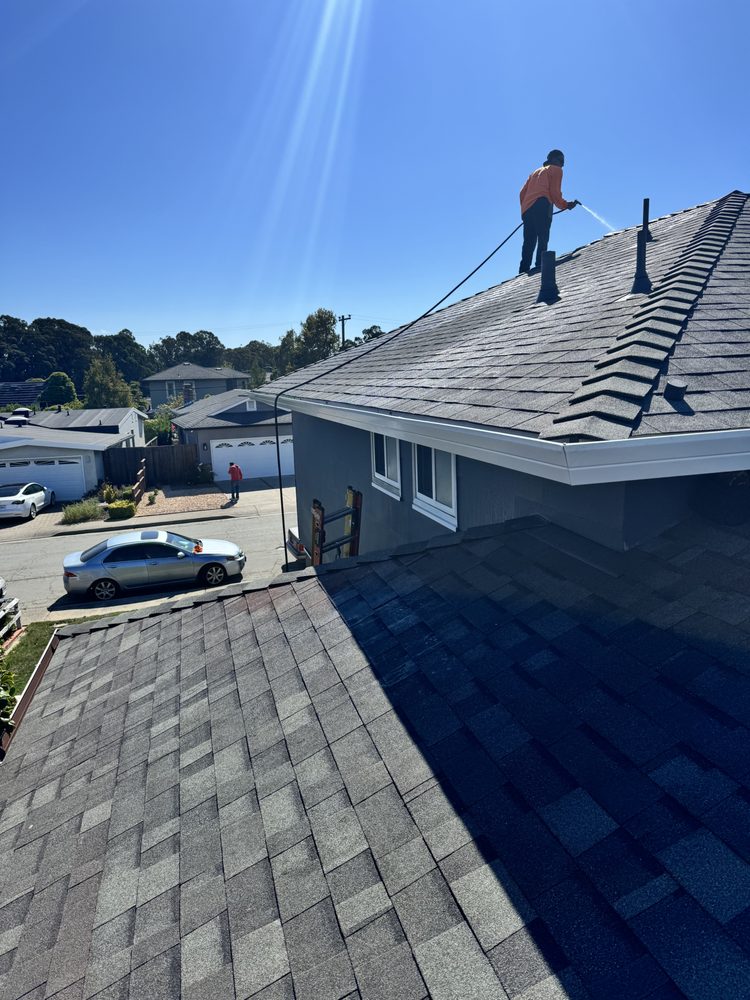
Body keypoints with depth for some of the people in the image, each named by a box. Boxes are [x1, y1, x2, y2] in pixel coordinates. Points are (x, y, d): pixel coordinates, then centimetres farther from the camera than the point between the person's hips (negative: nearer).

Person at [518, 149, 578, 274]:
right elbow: (554, 192, 2)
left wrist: (524, 211, 25)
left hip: (527, 208, 6)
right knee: (543, 238, -17)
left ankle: (524, 271, -8)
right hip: (541, 205, -6)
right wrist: (566, 205, 11)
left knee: (529, 242, 2)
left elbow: (523, 192, 24)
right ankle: (540, 266, -32)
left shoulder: (536, 172, 34)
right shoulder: (556, 170, 15)